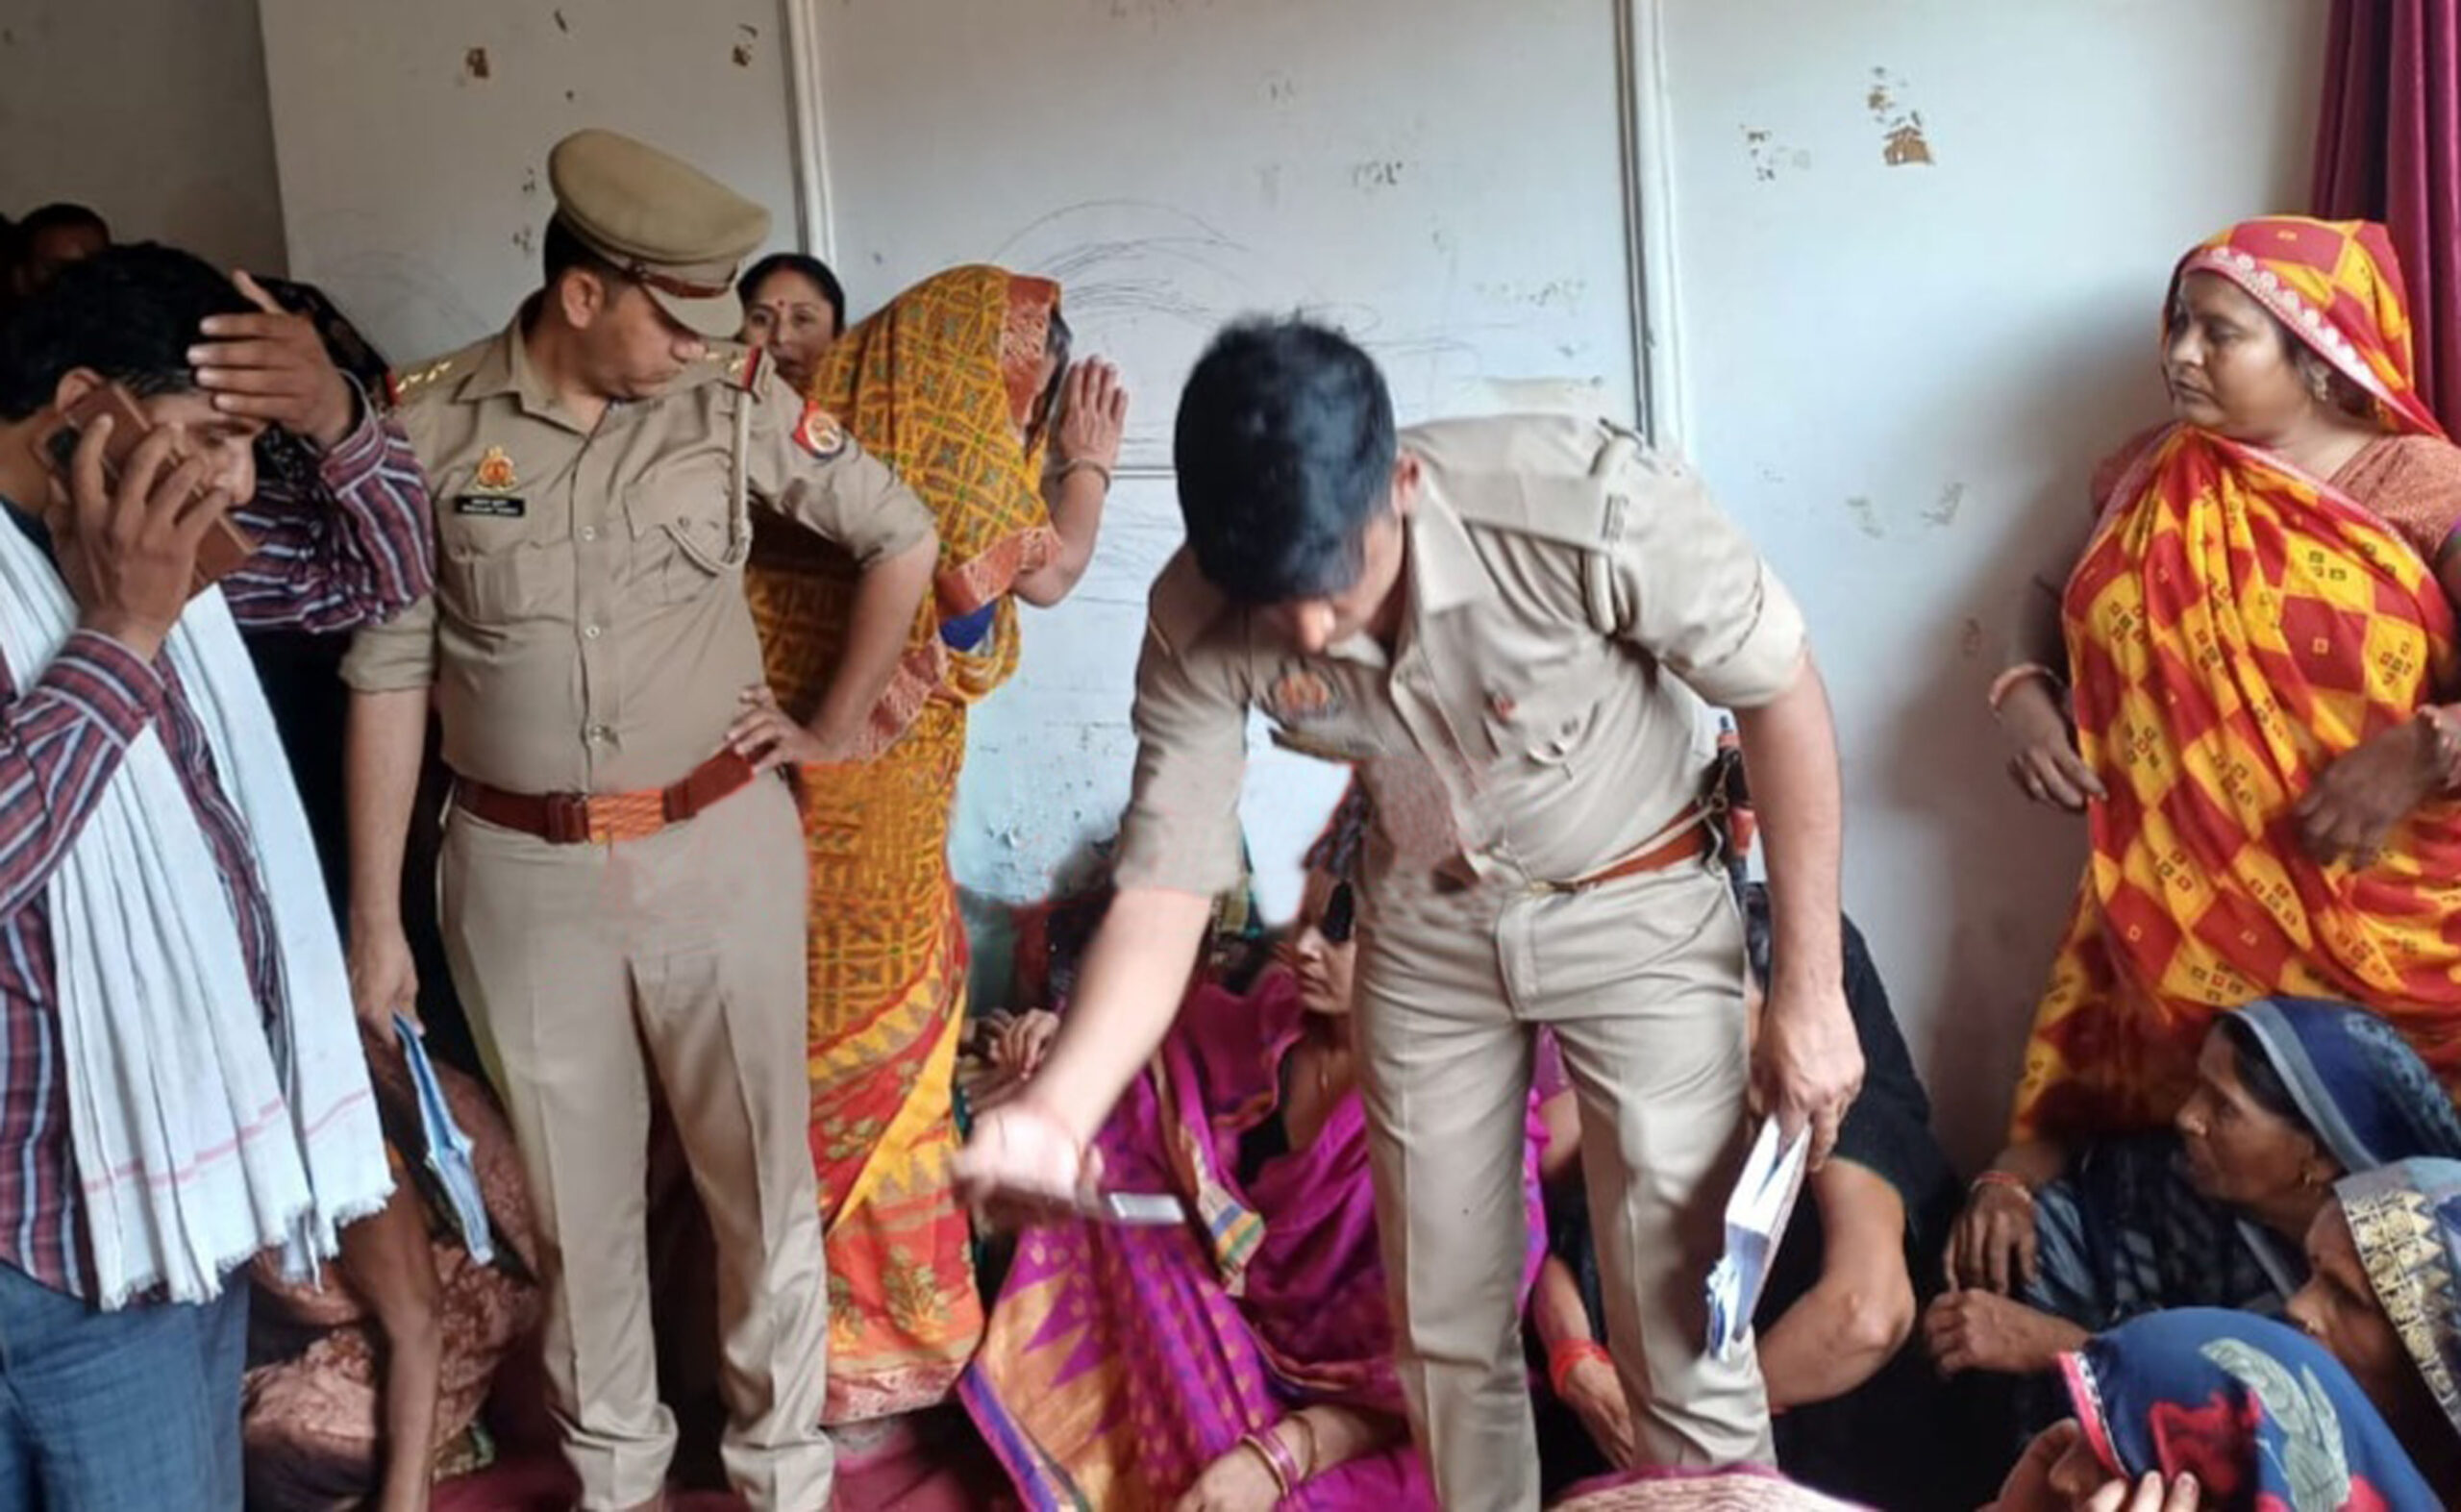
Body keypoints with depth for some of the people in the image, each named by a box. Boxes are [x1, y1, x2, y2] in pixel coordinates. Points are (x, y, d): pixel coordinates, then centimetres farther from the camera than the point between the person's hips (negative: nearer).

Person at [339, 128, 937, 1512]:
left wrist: (837, 723, 5)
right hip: (523, 875, 0)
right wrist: (374, 917, -1)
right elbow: (387, 676, -2)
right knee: (580, 1198, 14)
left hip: (723, 848, 0)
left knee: (761, 1178, 9)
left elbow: (903, 534, 6)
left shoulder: (735, 400, -5)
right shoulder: (431, 427, -6)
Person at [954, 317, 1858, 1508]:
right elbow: (1166, 886, -19)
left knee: (1684, 1337, -3)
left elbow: (1782, 696, -20)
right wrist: (1057, 1110, -37)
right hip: (1426, 929, 3)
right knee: (1446, 1328, 12)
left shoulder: (1587, 504, -34)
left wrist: (1809, 988, -16)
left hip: (1636, 910, -3)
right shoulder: (1197, 626, -24)